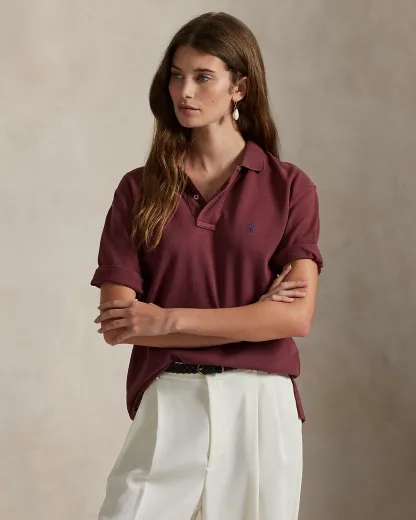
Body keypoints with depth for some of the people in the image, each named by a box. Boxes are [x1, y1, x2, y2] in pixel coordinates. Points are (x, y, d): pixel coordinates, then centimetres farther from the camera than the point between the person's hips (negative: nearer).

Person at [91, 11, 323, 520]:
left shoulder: (289, 187, 2)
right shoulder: (139, 190, 4)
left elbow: (297, 315, -9)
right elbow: (115, 321, -5)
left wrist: (168, 318, -13)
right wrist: (250, 317, -10)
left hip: (259, 406, 0)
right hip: (167, 404, 0)